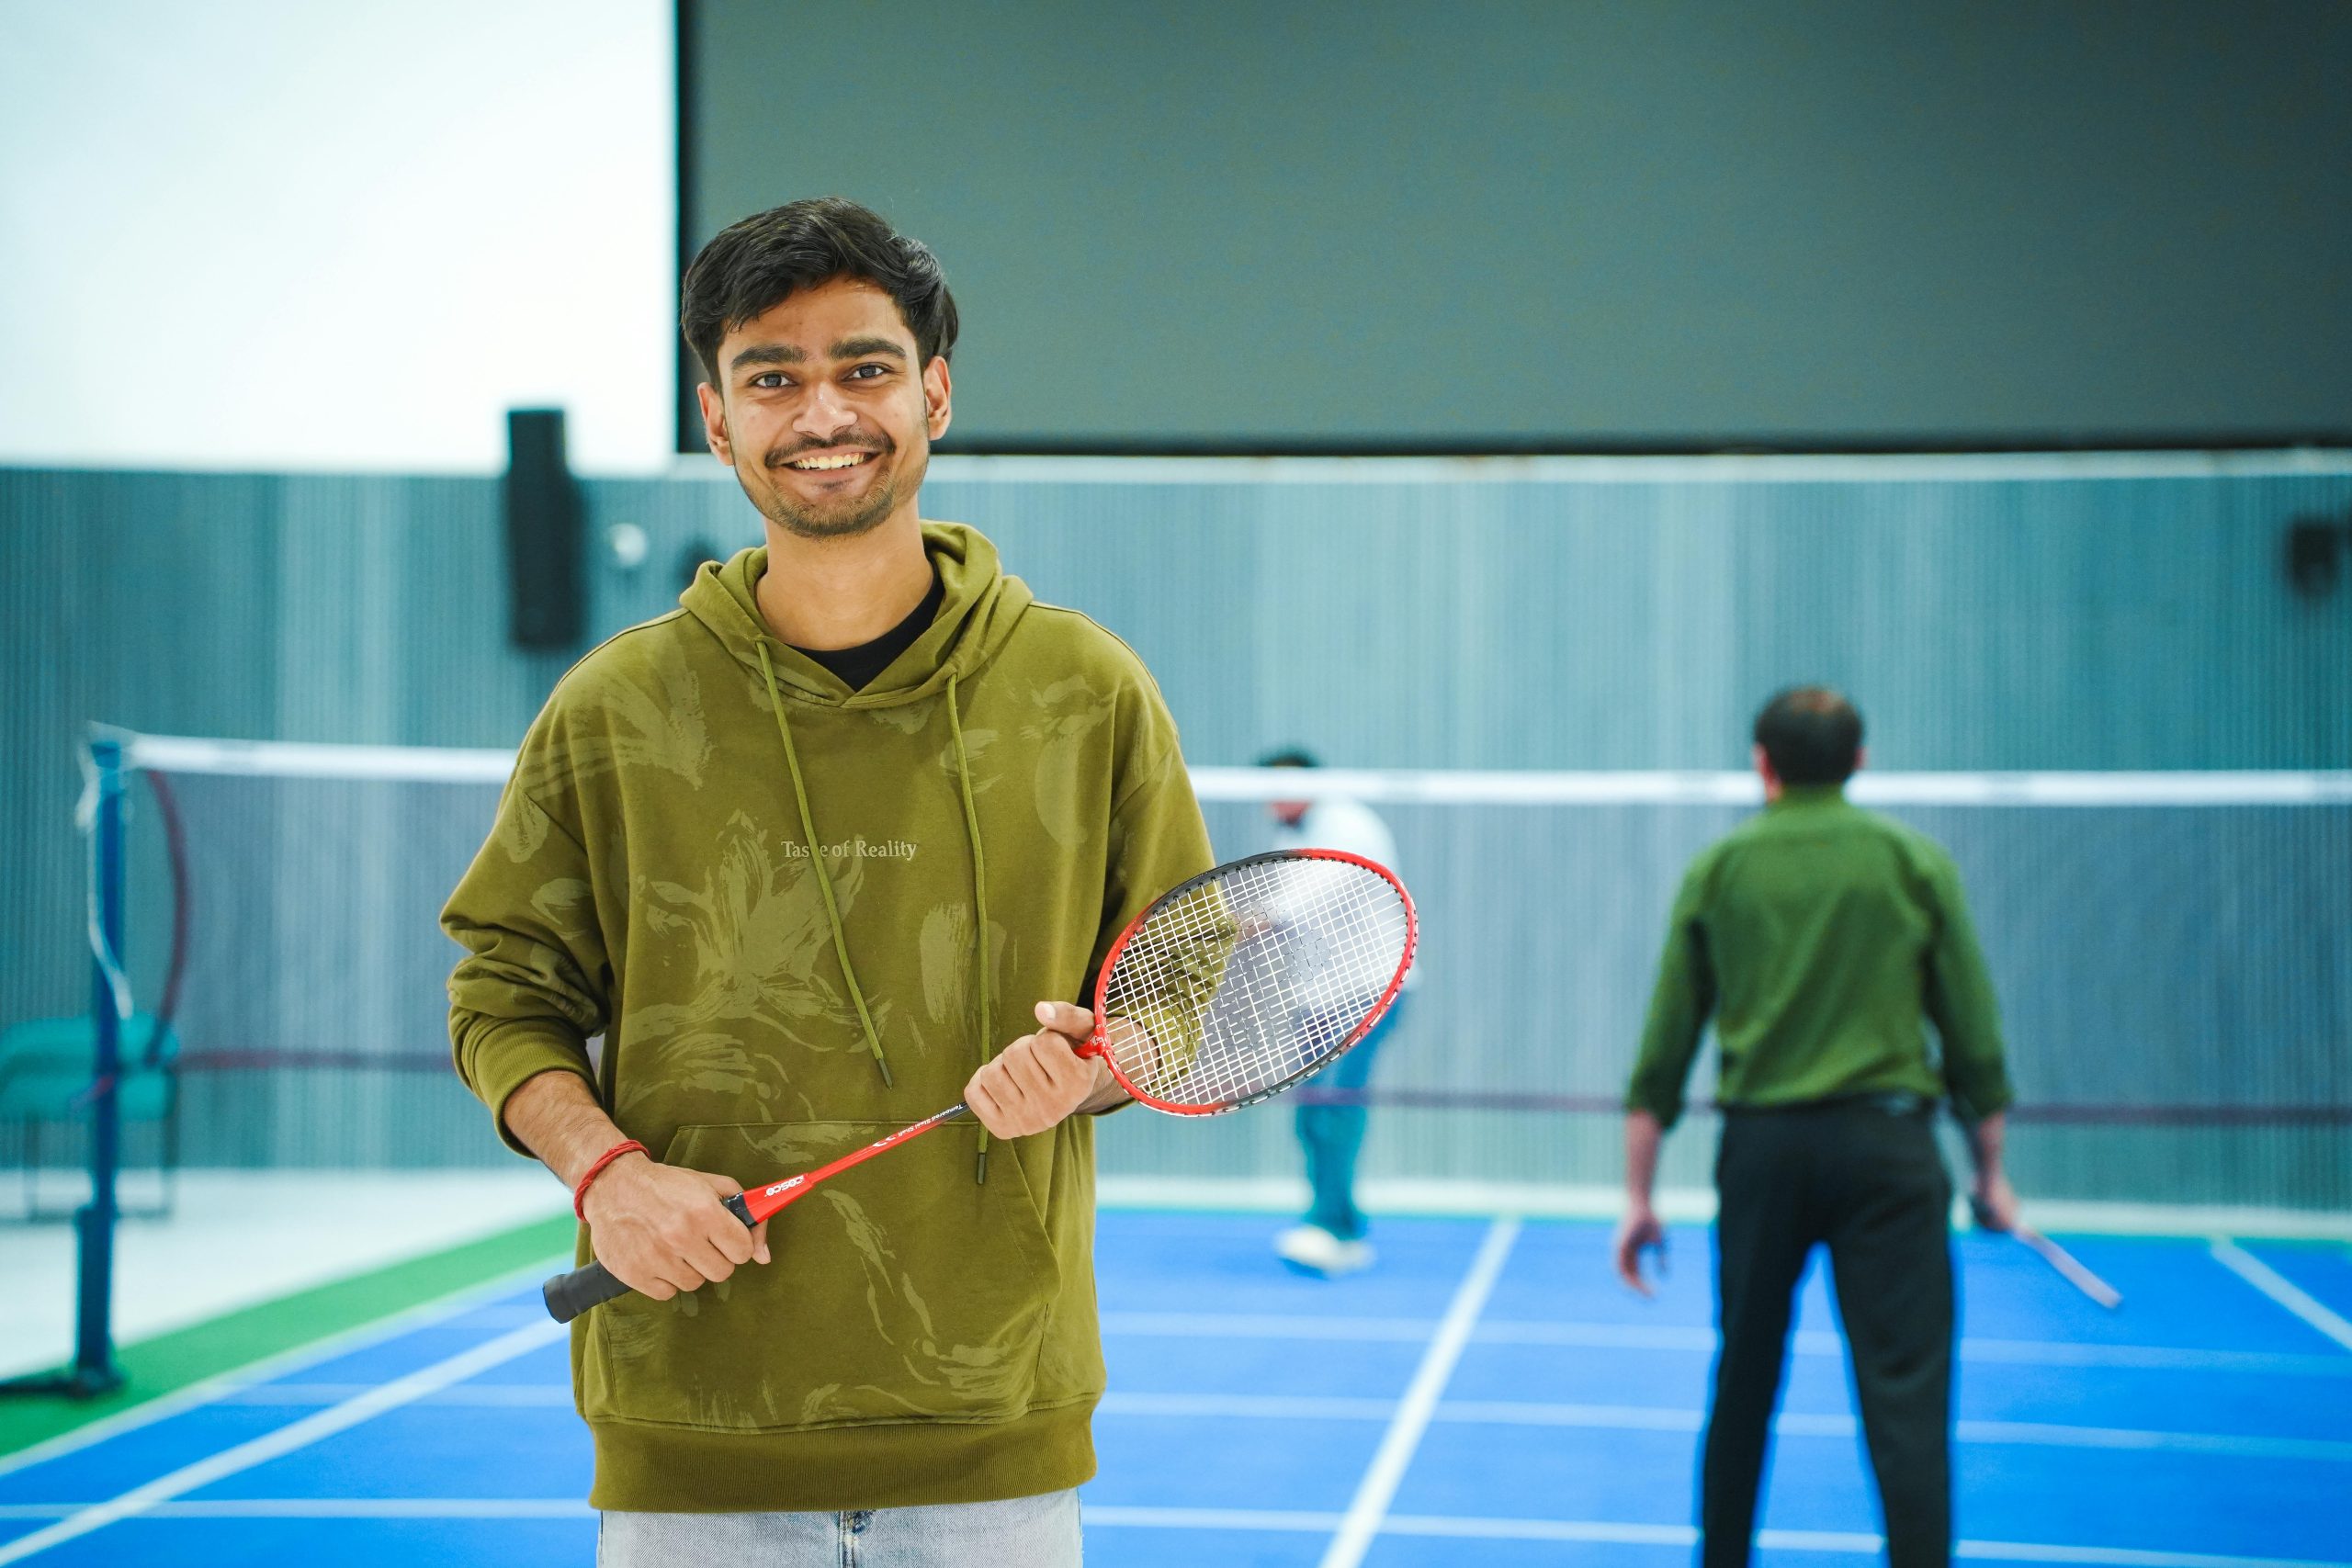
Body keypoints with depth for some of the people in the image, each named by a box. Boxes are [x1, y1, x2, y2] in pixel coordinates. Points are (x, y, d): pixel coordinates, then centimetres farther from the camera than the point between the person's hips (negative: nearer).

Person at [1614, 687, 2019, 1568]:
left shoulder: (1717, 870, 5)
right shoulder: (1915, 864, 4)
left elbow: (1664, 1050, 4)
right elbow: (1972, 1038, 3)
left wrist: (1638, 1194, 7)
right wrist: (1991, 1172, 12)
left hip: (1760, 1144, 2)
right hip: (1885, 1139, -2)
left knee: (1743, 1386, 16)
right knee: (1904, 1396, -5)